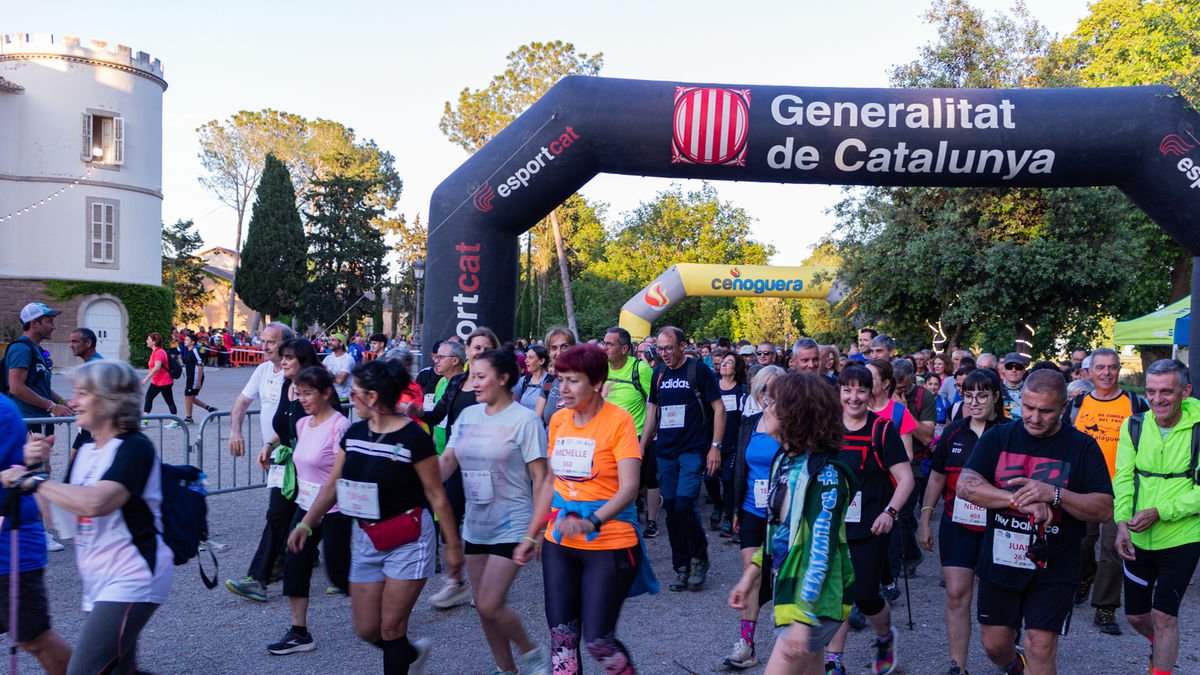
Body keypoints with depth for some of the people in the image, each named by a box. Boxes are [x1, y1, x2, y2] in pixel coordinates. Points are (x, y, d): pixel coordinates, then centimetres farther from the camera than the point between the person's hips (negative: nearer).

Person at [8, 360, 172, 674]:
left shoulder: (135, 447, -16)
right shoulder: (86, 450, 11)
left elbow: (95, 503, -33)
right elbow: (66, 514, 14)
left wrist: (33, 479, -21)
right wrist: (39, 467, 0)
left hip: (131, 582, -9)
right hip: (100, 584, 9)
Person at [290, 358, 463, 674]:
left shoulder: (413, 437, -17)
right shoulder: (354, 433, 2)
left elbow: (437, 497, -13)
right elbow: (332, 485, 9)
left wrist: (453, 545, -10)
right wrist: (306, 523, 1)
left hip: (407, 542, -6)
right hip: (365, 539, 7)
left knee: (391, 628, -1)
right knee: (366, 630, 11)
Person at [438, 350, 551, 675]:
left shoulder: (525, 420, -13)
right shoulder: (468, 416, 4)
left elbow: (540, 477, -12)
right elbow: (447, 460, 0)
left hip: (512, 527, -6)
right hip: (475, 525, 6)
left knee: (489, 606, -10)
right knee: (483, 607, 13)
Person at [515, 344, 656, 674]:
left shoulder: (619, 421, -13)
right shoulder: (558, 420, 5)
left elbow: (629, 488, -20)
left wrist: (591, 522, -34)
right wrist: (531, 535, 15)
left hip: (609, 542, -5)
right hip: (559, 541, 5)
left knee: (597, 640, -3)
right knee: (561, 636, 8)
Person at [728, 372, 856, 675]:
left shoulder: (824, 473, -20)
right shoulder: (785, 459, 5)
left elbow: (822, 547, -24)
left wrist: (802, 619, -26)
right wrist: (751, 575, 13)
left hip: (813, 601, -8)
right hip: (789, 590, 8)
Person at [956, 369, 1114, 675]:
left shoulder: (1083, 447, -4)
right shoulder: (997, 438, 0)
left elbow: (1105, 509, -9)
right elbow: (965, 485, -12)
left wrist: (1054, 494, -26)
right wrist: (1019, 499, -25)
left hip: (1053, 569, -2)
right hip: (999, 562, 3)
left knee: (1041, 650, -6)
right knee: (994, 645, 15)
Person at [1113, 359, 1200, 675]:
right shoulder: (1134, 426, -3)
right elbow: (1123, 478, -5)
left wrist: (1158, 512, -25)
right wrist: (1122, 523, -19)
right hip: (1138, 540, 4)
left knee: (1164, 615, -5)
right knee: (1135, 615, 16)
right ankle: (1159, 646, 48)